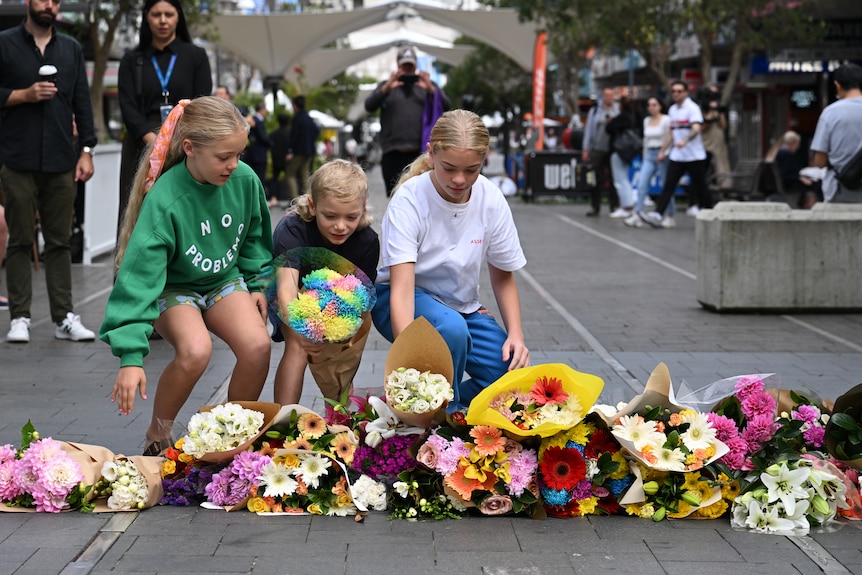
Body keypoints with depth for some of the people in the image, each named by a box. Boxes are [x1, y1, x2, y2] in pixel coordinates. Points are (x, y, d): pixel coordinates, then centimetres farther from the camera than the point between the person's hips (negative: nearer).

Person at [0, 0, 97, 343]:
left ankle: (64, 317, 7)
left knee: (59, 241, 4)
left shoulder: (71, 48, 14)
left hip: (61, 161, 3)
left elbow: (82, 103, 12)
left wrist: (86, 150, 5)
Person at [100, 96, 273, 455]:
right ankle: (158, 433, -4)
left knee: (257, 345, -24)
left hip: (225, 280, 4)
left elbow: (255, 238, 10)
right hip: (174, 288, -4)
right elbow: (139, 277, -30)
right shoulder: (164, 201, -28)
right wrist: (131, 355, -35)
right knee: (195, 350, -33)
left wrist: (257, 284, 7)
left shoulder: (245, 180, -14)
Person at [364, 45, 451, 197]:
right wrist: (387, 88, -18)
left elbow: (446, 106, 4)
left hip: (420, 151, 0)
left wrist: (431, 89, -16)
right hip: (393, 152, 0)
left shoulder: (425, 84, 17)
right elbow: (369, 106, 0)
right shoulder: (386, 86, 17)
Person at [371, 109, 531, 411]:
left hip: (462, 305, 4)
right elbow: (402, 288, -32)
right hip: (410, 299, -4)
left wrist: (516, 334, -14)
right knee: (450, 328, -38)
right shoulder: (409, 201, -24)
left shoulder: (492, 201, -11)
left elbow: (503, 277, 3)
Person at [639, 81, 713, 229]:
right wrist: (663, 151, 20)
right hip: (676, 156, 6)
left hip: (694, 156, -6)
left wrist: (685, 141, -42)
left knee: (699, 188, 2)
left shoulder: (692, 108, -9)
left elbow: (696, 128, -25)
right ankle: (658, 215, -14)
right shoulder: (672, 110, 14)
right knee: (668, 186, -6)